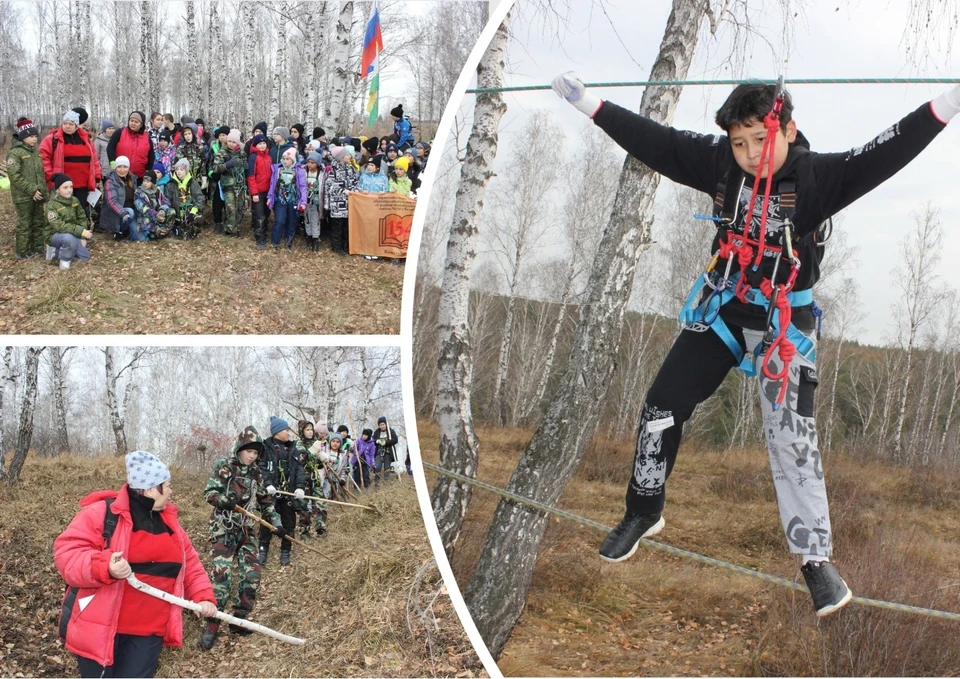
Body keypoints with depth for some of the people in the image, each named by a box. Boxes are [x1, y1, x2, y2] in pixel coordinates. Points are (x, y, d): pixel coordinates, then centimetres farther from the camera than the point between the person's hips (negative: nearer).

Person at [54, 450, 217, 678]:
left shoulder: (168, 520, 12)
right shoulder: (102, 513, -10)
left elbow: (188, 561, 18)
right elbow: (67, 553, -16)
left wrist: (203, 595, 2)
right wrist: (103, 567, -33)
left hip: (148, 631, 5)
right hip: (99, 627, -5)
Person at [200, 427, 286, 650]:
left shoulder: (256, 473, 8)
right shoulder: (224, 466, -7)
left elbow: (265, 500, 16)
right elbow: (209, 493, -10)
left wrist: (276, 522, 8)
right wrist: (225, 500, -29)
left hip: (246, 531, 6)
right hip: (223, 529, -5)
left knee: (251, 574, 1)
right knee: (221, 575, -14)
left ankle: (238, 619, 15)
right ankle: (212, 624, -6)